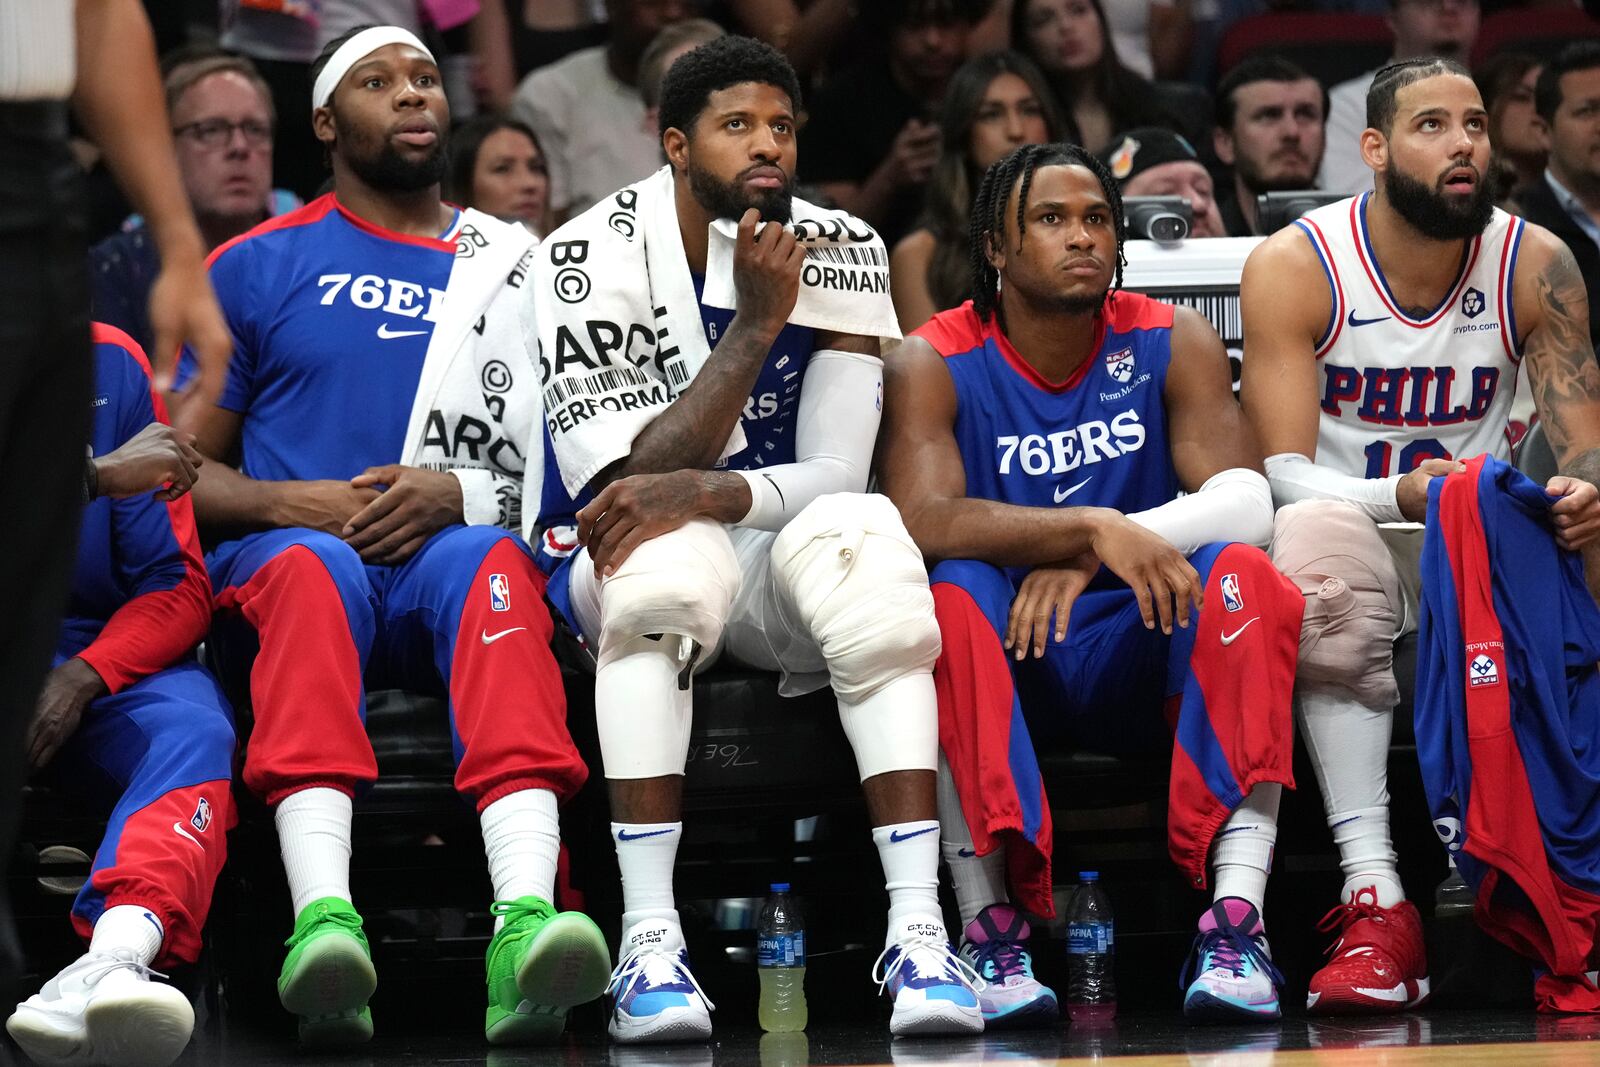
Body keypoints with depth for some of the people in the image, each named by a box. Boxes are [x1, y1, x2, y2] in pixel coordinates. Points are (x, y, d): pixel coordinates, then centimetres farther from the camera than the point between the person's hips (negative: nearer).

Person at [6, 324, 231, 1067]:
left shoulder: (110, 364, 8)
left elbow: (177, 587, 5)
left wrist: (84, 676, -13)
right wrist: (100, 476, -23)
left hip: (102, 664, 3)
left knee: (191, 731, -29)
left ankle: (114, 958, -57)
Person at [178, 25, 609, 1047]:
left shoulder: (522, 271, 19)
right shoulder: (257, 267, 16)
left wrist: (456, 496, -8)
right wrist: (292, 504, -9)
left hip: (450, 560, 1)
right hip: (285, 553, -1)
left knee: (487, 562, -37)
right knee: (315, 566, -38)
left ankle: (525, 921, -58)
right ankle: (324, 917, -59)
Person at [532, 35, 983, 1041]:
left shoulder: (840, 253, -2)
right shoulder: (595, 257, -11)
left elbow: (837, 470, -10)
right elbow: (627, 483, -19)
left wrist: (703, 491, -29)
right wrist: (756, 323, -23)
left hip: (774, 557, 2)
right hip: (612, 570, -2)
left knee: (861, 533, -32)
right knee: (668, 554, -38)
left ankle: (917, 927, -39)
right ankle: (648, 939, -41)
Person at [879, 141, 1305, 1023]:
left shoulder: (1170, 344, 1)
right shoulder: (934, 363, -4)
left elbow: (1246, 500, -13)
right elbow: (922, 519, -22)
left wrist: (1086, 558, -28)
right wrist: (1095, 528, -34)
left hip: (1140, 653, 1)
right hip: (1004, 657, -1)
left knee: (1238, 572, -27)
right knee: (956, 588, -33)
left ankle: (1236, 918, -36)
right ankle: (987, 926, -36)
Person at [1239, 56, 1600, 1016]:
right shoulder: (1294, 267, -8)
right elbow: (1281, 475, -14)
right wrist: (1399, 496, -34)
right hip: (1351, 548, -2)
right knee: (1314, 536, -37)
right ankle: (1375, 899, -43)